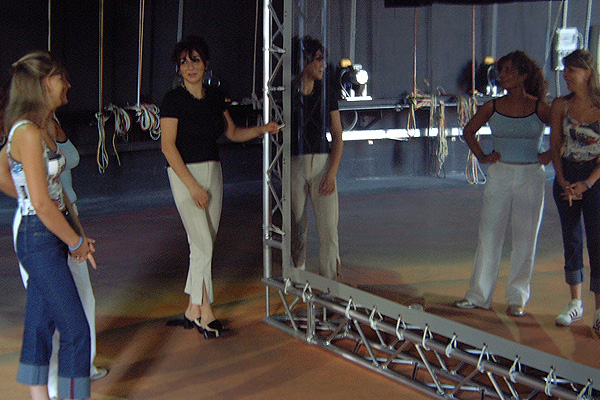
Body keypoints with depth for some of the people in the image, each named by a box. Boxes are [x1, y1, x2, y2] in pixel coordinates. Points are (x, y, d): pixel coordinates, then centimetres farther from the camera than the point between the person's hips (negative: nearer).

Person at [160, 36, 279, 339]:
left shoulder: (215, 96, 9)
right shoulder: (174, 100, -9)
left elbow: (233, 133, 20)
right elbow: (168, 146, -13)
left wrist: (261, 130, 3)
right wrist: (193, 186, -17)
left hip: (213, 172, 6)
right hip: (185, 174, -6)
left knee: (203, 245, 7)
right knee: (203, 244, -9)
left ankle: (193, 310, 16)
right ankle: (205, 311, 1)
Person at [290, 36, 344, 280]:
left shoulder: (327, 96, 8)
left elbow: (337, 137, 8)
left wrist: (332, 172, -4)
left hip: (323, 163, 2)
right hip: (294, 165, -2)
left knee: (329, 227, -4)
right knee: (297, 226, 3)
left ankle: (329, 282, 4)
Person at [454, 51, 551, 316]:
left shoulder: (540, 109, -4)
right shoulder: (492, 107, 2)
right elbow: (469, 131, 17)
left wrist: (550, 155, -3)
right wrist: (481, 156, 7)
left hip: (531, 177, -2)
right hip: (499, 175, 2)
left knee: (525, 238, 3)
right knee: (489, 234, 3)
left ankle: (517, 299, 14)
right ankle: (479, 295, 12)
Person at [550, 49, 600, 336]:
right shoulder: (561, 105, 4)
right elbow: (555, 146, 6)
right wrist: (563, 182, -5)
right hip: (566, 178, 4)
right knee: (571, 241, 9)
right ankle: (575, 303, 20)